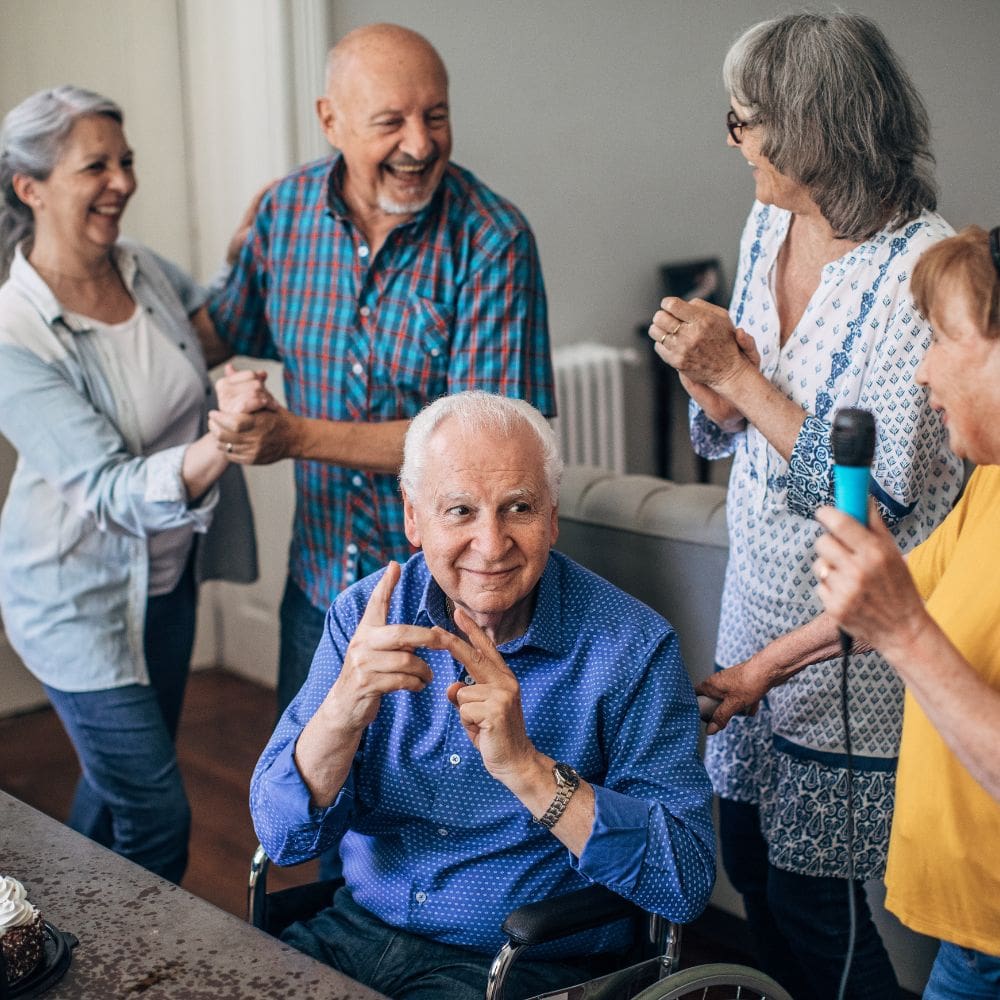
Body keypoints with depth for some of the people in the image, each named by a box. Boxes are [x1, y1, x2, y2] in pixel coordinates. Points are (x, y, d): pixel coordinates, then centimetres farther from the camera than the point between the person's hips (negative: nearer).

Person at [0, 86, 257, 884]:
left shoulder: (146, 270, -5)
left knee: (118, 782, 24)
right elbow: (117, 490, -33)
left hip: (168, 577, 7)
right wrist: (217, 447, -49)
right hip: (81, 599, -7)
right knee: (157, 818, -2)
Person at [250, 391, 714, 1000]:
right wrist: (345, 708, -27)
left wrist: (526, 765, -29)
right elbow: (284, 837, -8)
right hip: (358, 928, 4)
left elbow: (687, 884, -19)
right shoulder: (367, 615, -4)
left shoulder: (632, 648, -13)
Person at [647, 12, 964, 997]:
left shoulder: (921, 268, -22)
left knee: (809, 897, 6)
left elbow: (878, 491, -25)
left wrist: (738, 374, -21)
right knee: (749, 863, 19)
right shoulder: (768, 227, 3)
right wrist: (705, 372, -12)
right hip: (757, 594, 8)